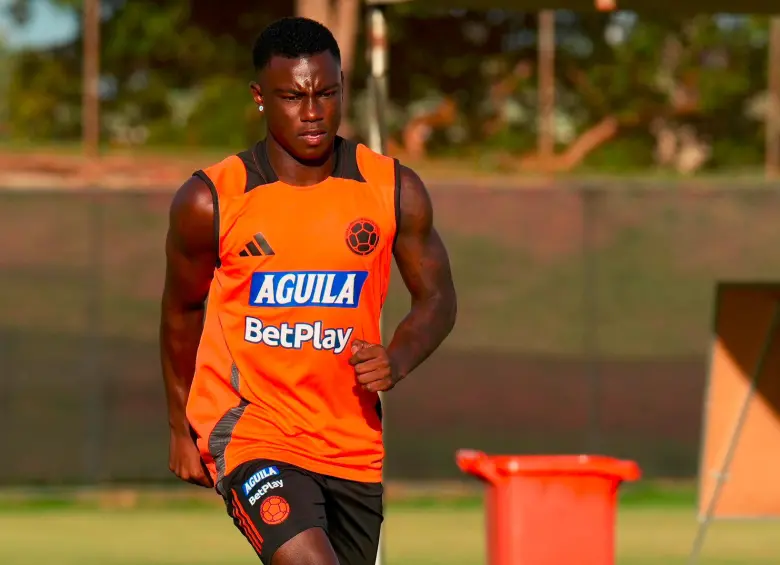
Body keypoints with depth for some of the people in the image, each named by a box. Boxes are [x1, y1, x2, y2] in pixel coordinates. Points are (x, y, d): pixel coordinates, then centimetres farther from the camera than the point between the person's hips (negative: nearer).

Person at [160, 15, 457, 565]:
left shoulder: (394, 190, -1)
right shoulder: (210, 201, -6)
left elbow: (437, 298, 10)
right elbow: (182, 310, 9)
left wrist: (397, 361, -11)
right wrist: (181, 428, 16)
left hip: (352, 439, 4)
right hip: (246, 428, -4)